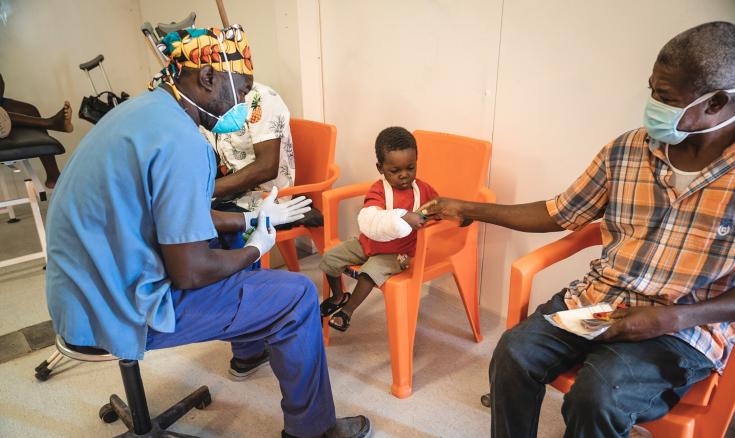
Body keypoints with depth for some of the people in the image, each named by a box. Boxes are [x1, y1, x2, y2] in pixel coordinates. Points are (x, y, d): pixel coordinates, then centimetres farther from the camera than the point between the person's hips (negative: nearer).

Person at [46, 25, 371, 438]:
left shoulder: (145, 109, 5)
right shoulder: (180, 140, -25)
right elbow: (190, 272, -25)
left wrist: (251, 220, 14)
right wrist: (255, 250, -7)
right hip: (122, 309, -10)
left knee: (234, 243, 26)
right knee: (298, 295, -8)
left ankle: (249, 352, 44)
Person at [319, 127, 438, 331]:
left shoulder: (423, 189, -9)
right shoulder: (378, 190, -17)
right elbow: (368, 222, -35)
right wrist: (403, 219, -48)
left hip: (397, 252, -2)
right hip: (368, 243, 2)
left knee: (371, 272, -29)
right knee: (330, 259, 2)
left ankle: (348, 310, -3)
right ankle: (338, 297, 30)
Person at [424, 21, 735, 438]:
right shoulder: (625, 149, 1)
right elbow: (560, 214, 9)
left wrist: (674, 317, -21)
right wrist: (470, 209, 9)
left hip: (687, 329, -3)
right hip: (596, 301, 4)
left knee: (595, 397, -27)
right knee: (513, 355, -20)